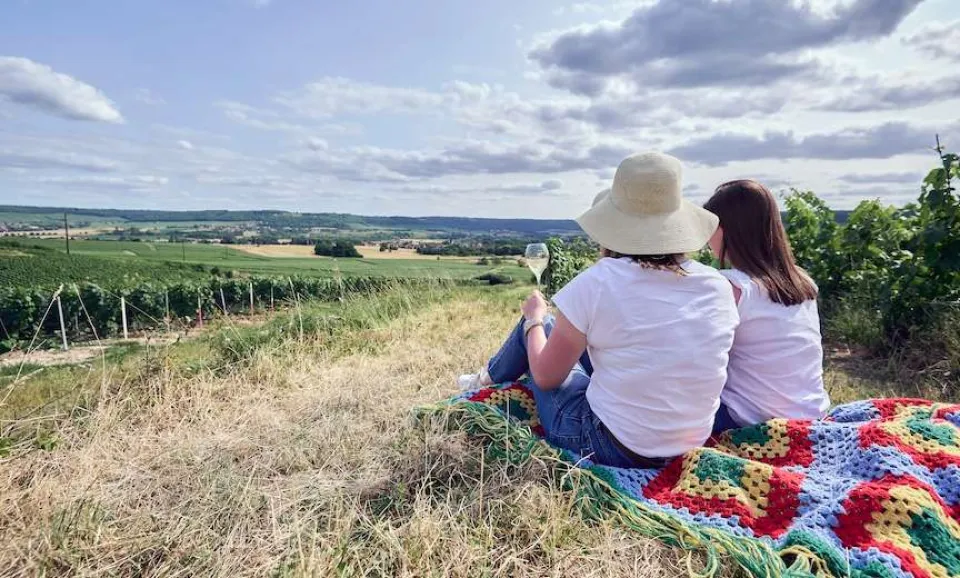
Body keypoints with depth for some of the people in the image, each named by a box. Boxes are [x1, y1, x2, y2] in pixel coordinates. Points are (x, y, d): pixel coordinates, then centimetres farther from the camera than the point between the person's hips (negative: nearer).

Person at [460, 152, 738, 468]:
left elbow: (545, 377, -9)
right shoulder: (719, 287, -9)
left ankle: (487, 381, 46)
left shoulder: (597, 283, -22)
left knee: (535, 326, 15)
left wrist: (535, 318, 9)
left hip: (612, 447, -5)